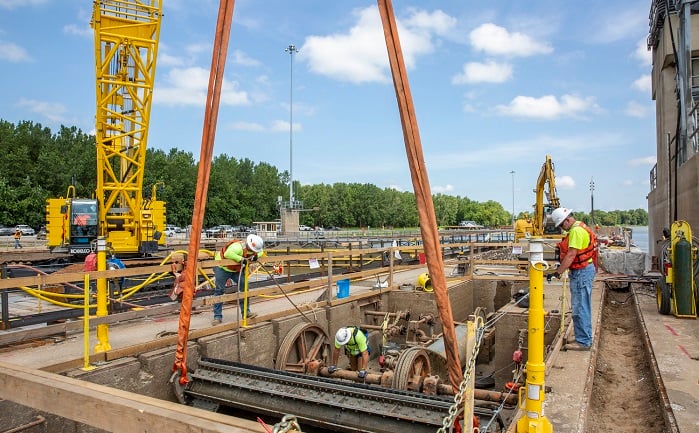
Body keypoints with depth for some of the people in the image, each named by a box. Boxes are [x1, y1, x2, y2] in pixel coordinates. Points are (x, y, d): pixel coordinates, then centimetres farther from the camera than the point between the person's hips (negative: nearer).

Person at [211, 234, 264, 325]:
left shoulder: (252, 248, -10)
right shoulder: (238, 247, -36)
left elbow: (261, 251, 8)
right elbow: (227, 253, -53)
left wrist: (256, 255, -15)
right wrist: (241, 259, -47)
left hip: (237, 269, 7)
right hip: (222, 268, -7)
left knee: (244, 287, -2)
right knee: (219, 291, -6)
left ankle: (246, 312, 9)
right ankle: (217, 317, 0)